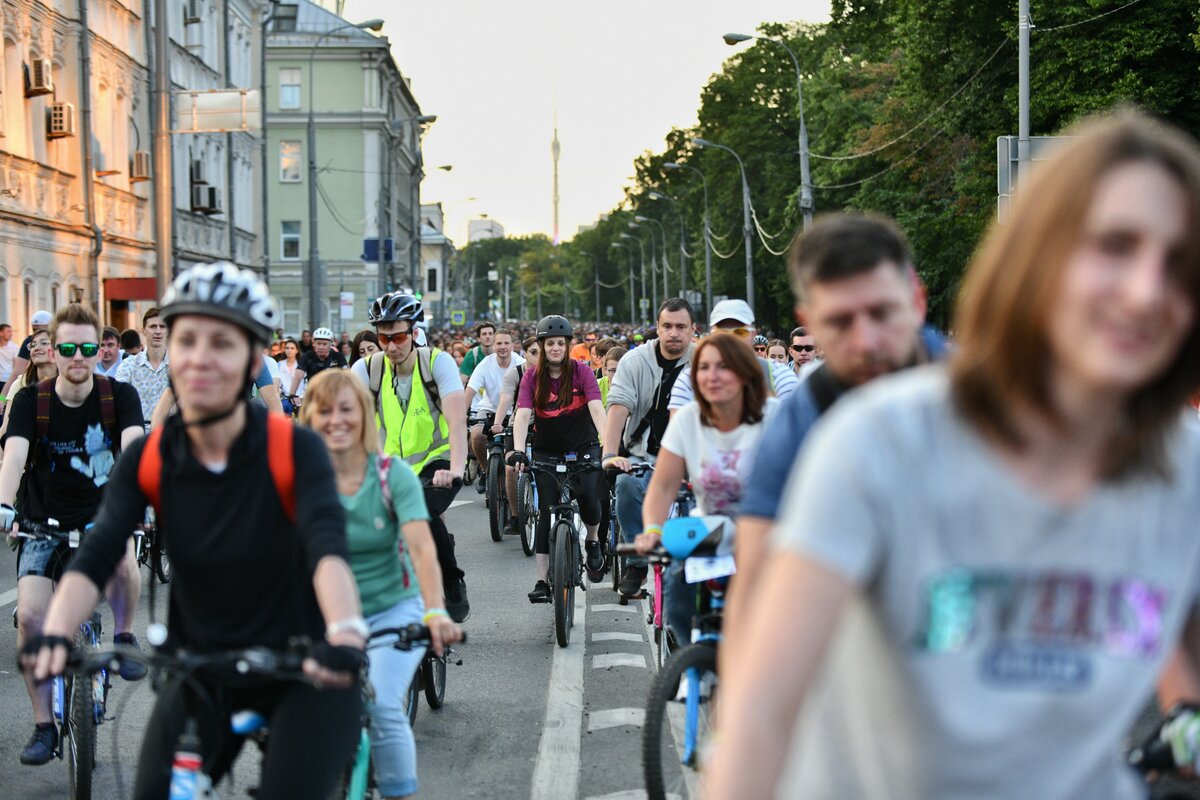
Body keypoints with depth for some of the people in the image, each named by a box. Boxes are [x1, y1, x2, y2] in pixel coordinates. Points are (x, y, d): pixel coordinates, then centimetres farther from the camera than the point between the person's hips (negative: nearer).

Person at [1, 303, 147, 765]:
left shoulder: (119, 396, -9)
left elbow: (134, 446, -25)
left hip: (103, 513, -1)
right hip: (43, 522, 1)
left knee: (121, 558, -35)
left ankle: (124, 637, -4)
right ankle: (43, 726, -1)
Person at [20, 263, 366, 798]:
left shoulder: (295, 450, -17)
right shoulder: (147, 461, -8)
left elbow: (327, 547, -32)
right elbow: (96, 557, -18)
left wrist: (346, 634, -52)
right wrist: (55, 634, -38)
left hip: (303, 675, -3)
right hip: (203, 681, 3)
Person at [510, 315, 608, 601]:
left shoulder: (581, 371, -9)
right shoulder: (532, 377, -6)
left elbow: (596, 409, -21)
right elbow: (522, 415, -18)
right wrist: (518, 450, -35)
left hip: (583, 448, -1)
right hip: (547, 452, 1)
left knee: (587, 494, -23)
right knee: (547, 511, -7)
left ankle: (593, 541, 10)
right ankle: (542, 581, -4)